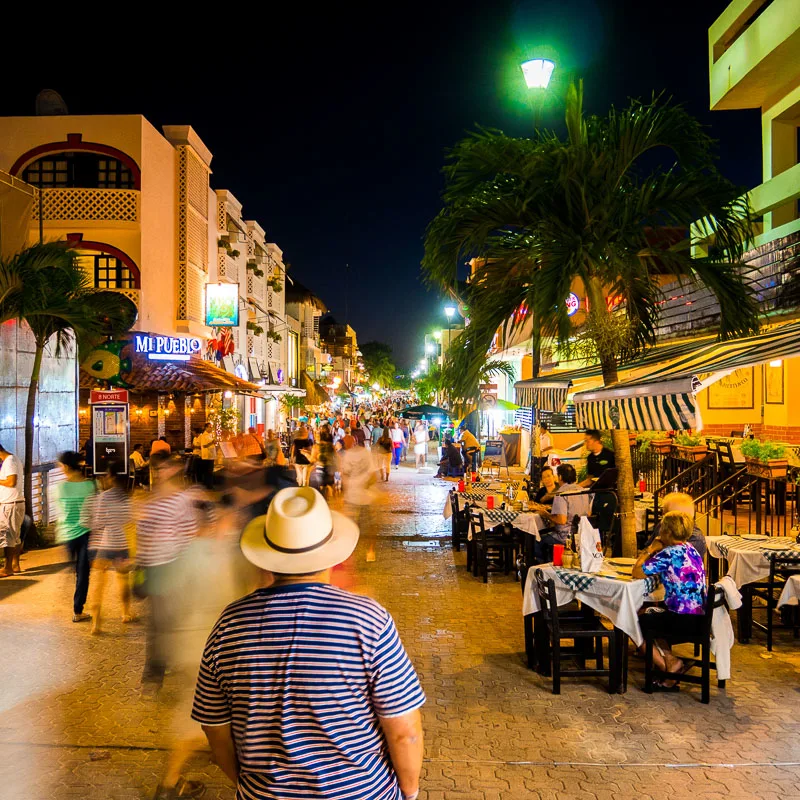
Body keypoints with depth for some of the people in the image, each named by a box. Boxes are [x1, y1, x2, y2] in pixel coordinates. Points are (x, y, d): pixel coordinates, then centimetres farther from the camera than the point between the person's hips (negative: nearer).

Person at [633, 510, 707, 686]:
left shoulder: (669, 554, -18)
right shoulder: (690, 549, 10)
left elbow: (637, 572, -16)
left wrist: (650, 549, -5)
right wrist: (654, 551, 8)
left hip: (683, 620, -9)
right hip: (699, 618, 9)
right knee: (651, 616, 29)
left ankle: (668, 667, 12)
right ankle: (670, 660, 16)